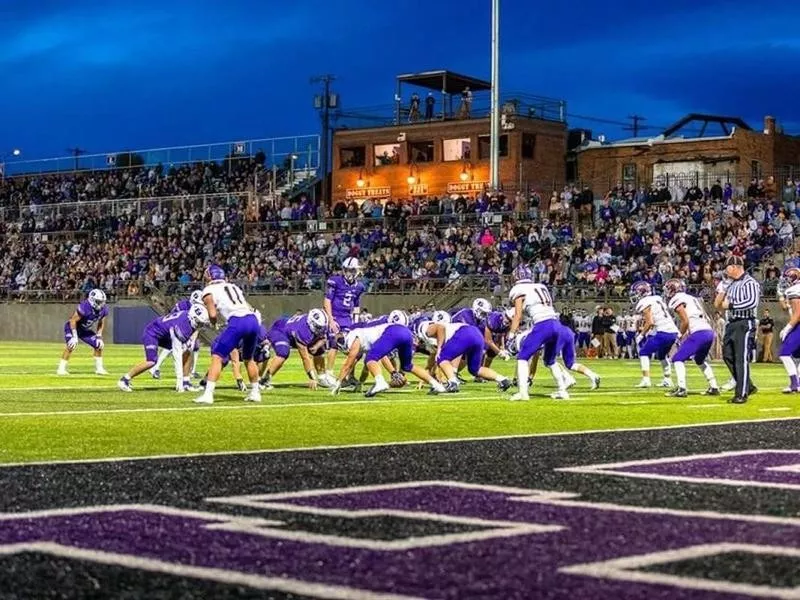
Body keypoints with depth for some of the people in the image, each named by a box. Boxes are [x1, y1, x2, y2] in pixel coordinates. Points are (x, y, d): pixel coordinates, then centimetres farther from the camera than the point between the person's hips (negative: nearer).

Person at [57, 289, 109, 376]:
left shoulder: (103, 310, -12)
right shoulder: (84, 307, -33)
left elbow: (101, 323, 6)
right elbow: (73, 320, -26)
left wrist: (99, 337, -2)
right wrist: (74, 336, -27)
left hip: (85, 330, 7)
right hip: (73, 327, -7)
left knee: (99, 345, 1)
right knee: (71, 346, -26)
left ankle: (99, 368, 13)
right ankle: (61, 369, -19)